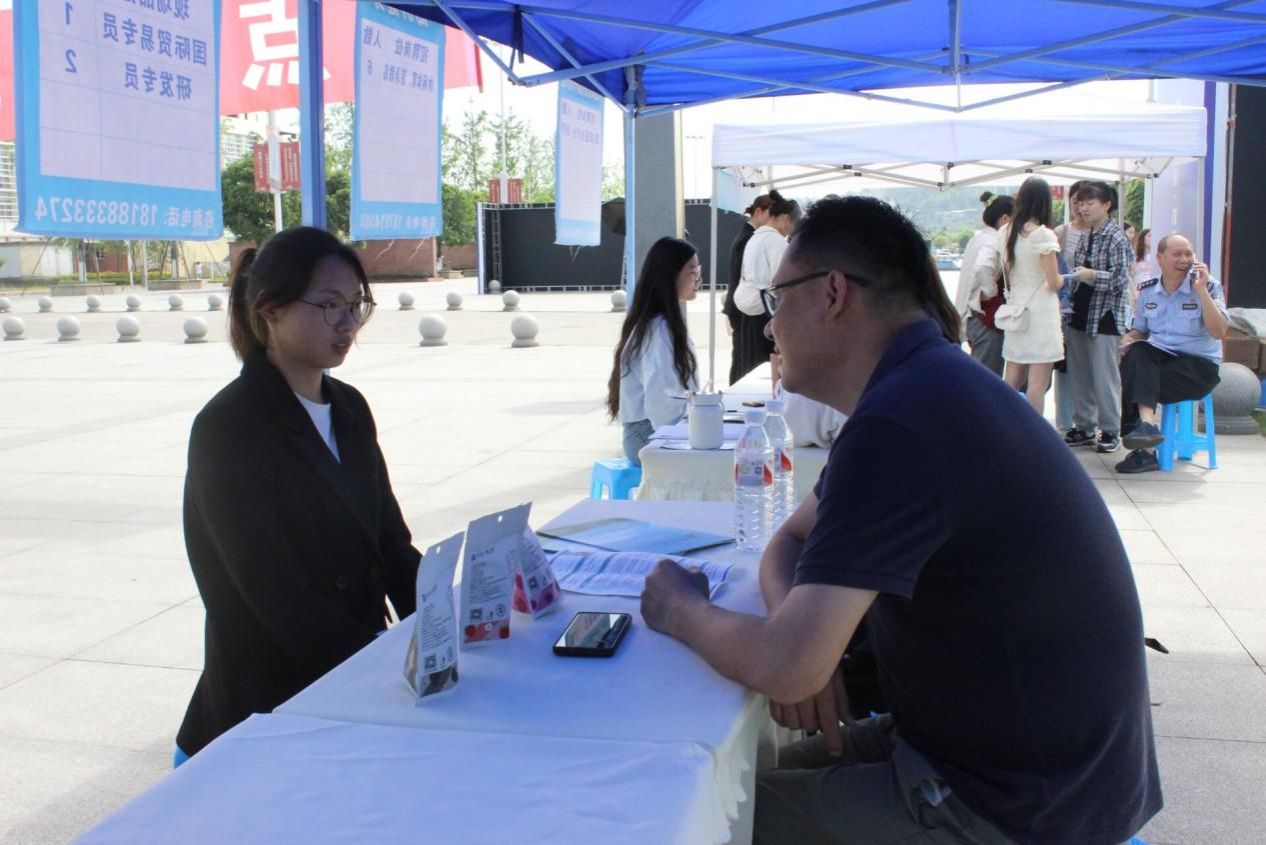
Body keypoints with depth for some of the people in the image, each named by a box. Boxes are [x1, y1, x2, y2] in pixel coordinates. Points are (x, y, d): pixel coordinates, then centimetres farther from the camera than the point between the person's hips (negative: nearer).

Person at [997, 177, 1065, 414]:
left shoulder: (1005, 232, 6)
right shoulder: (1043, 235, -13)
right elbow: (1053, 283, -12)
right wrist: (1065, 277, 7)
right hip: (1041, 313, -6)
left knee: (1012, 381, 13)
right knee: (1038, 383, -4)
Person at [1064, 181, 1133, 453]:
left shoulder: (1116, 239, -9)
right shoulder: (1086, 237, 13)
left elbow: (1121, 279, -15)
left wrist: (1092, 275, -27)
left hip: (1104, 315, -7)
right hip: (1080, 313, 7)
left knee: (1104, 377, -3)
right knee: (1079, 375, 10)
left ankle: (1110, 431, 8)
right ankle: (1084, 427, 20)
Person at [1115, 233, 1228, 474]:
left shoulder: (1208, 286, -4)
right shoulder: (1147, 290, 8)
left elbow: (1219, 332, -16)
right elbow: (1138, 331, 20)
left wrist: (1201, 290, -21)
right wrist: (1128, 340, -5)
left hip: (1199, 364, -4)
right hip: (1157, 359, 4)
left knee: (1137, 378, -29)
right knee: (1137, 353, -31)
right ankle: (1147, 423, -43)